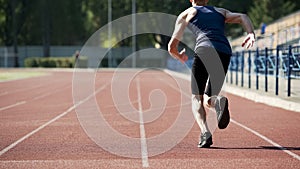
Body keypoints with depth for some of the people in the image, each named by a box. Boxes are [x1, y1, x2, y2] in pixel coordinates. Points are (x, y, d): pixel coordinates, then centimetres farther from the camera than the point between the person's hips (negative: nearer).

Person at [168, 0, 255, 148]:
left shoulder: (186, 14, 25)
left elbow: (172, 48, 24)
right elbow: (242, 17, 15)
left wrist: (180, 57, 45)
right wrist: (251, 34, -2)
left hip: (204, 51, -3)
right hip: (225, 54, 3)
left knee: (196, 98, 4)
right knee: (207, 100, 11)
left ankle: (205, 132, -23)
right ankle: (218, 101, -27)